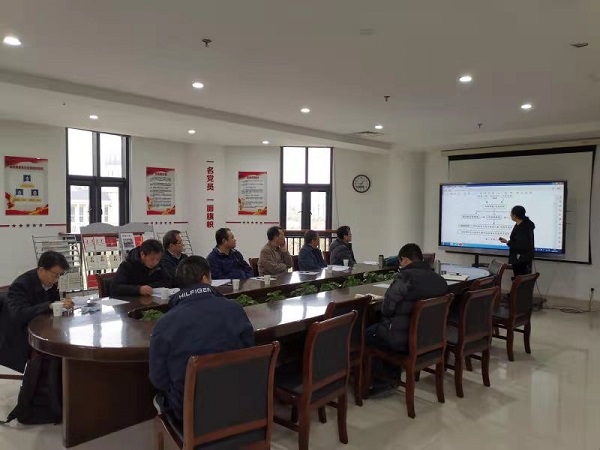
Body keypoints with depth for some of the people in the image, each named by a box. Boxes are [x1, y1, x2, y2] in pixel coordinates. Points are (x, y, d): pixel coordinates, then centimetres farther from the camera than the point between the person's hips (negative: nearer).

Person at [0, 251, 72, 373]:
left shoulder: (50, 281, -2)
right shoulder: (21, 285, -23)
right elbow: (20, 314, -37)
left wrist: (63, 305, -19)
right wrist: (50, 306, -47)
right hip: (17, 337, -7)